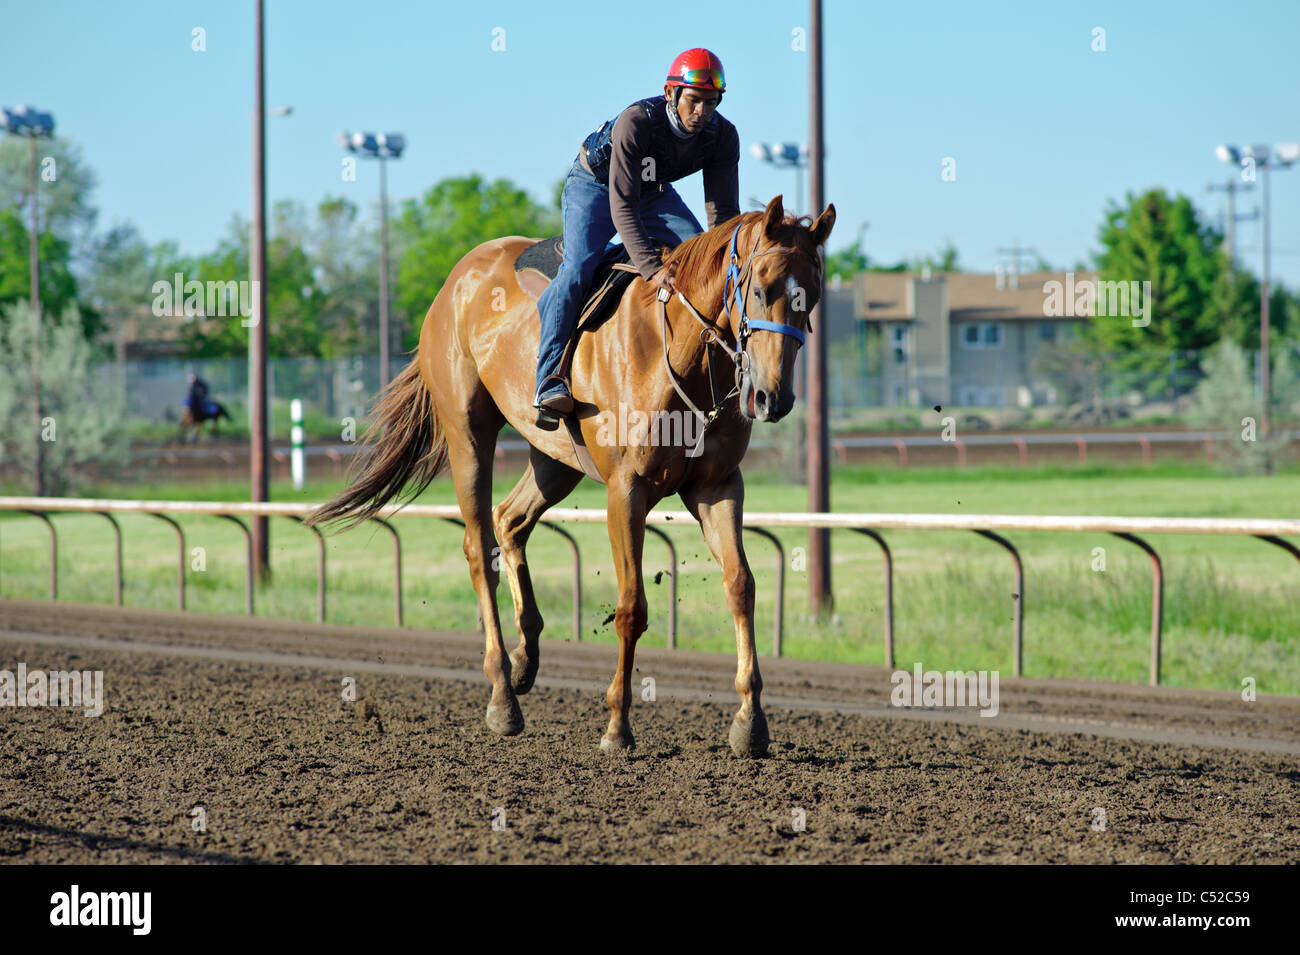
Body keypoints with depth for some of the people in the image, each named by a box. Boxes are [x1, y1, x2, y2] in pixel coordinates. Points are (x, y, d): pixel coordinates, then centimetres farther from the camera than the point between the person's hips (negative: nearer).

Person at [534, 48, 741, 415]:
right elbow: (621, 206, -40)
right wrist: (652, 268, -51)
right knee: (578, 269, -25)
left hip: (656, 192, 5)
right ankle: (549, 378, -24)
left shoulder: (723, 136, -23)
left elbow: (722, 210, -19)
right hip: (595, 185, -5)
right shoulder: (635, 122, -37)